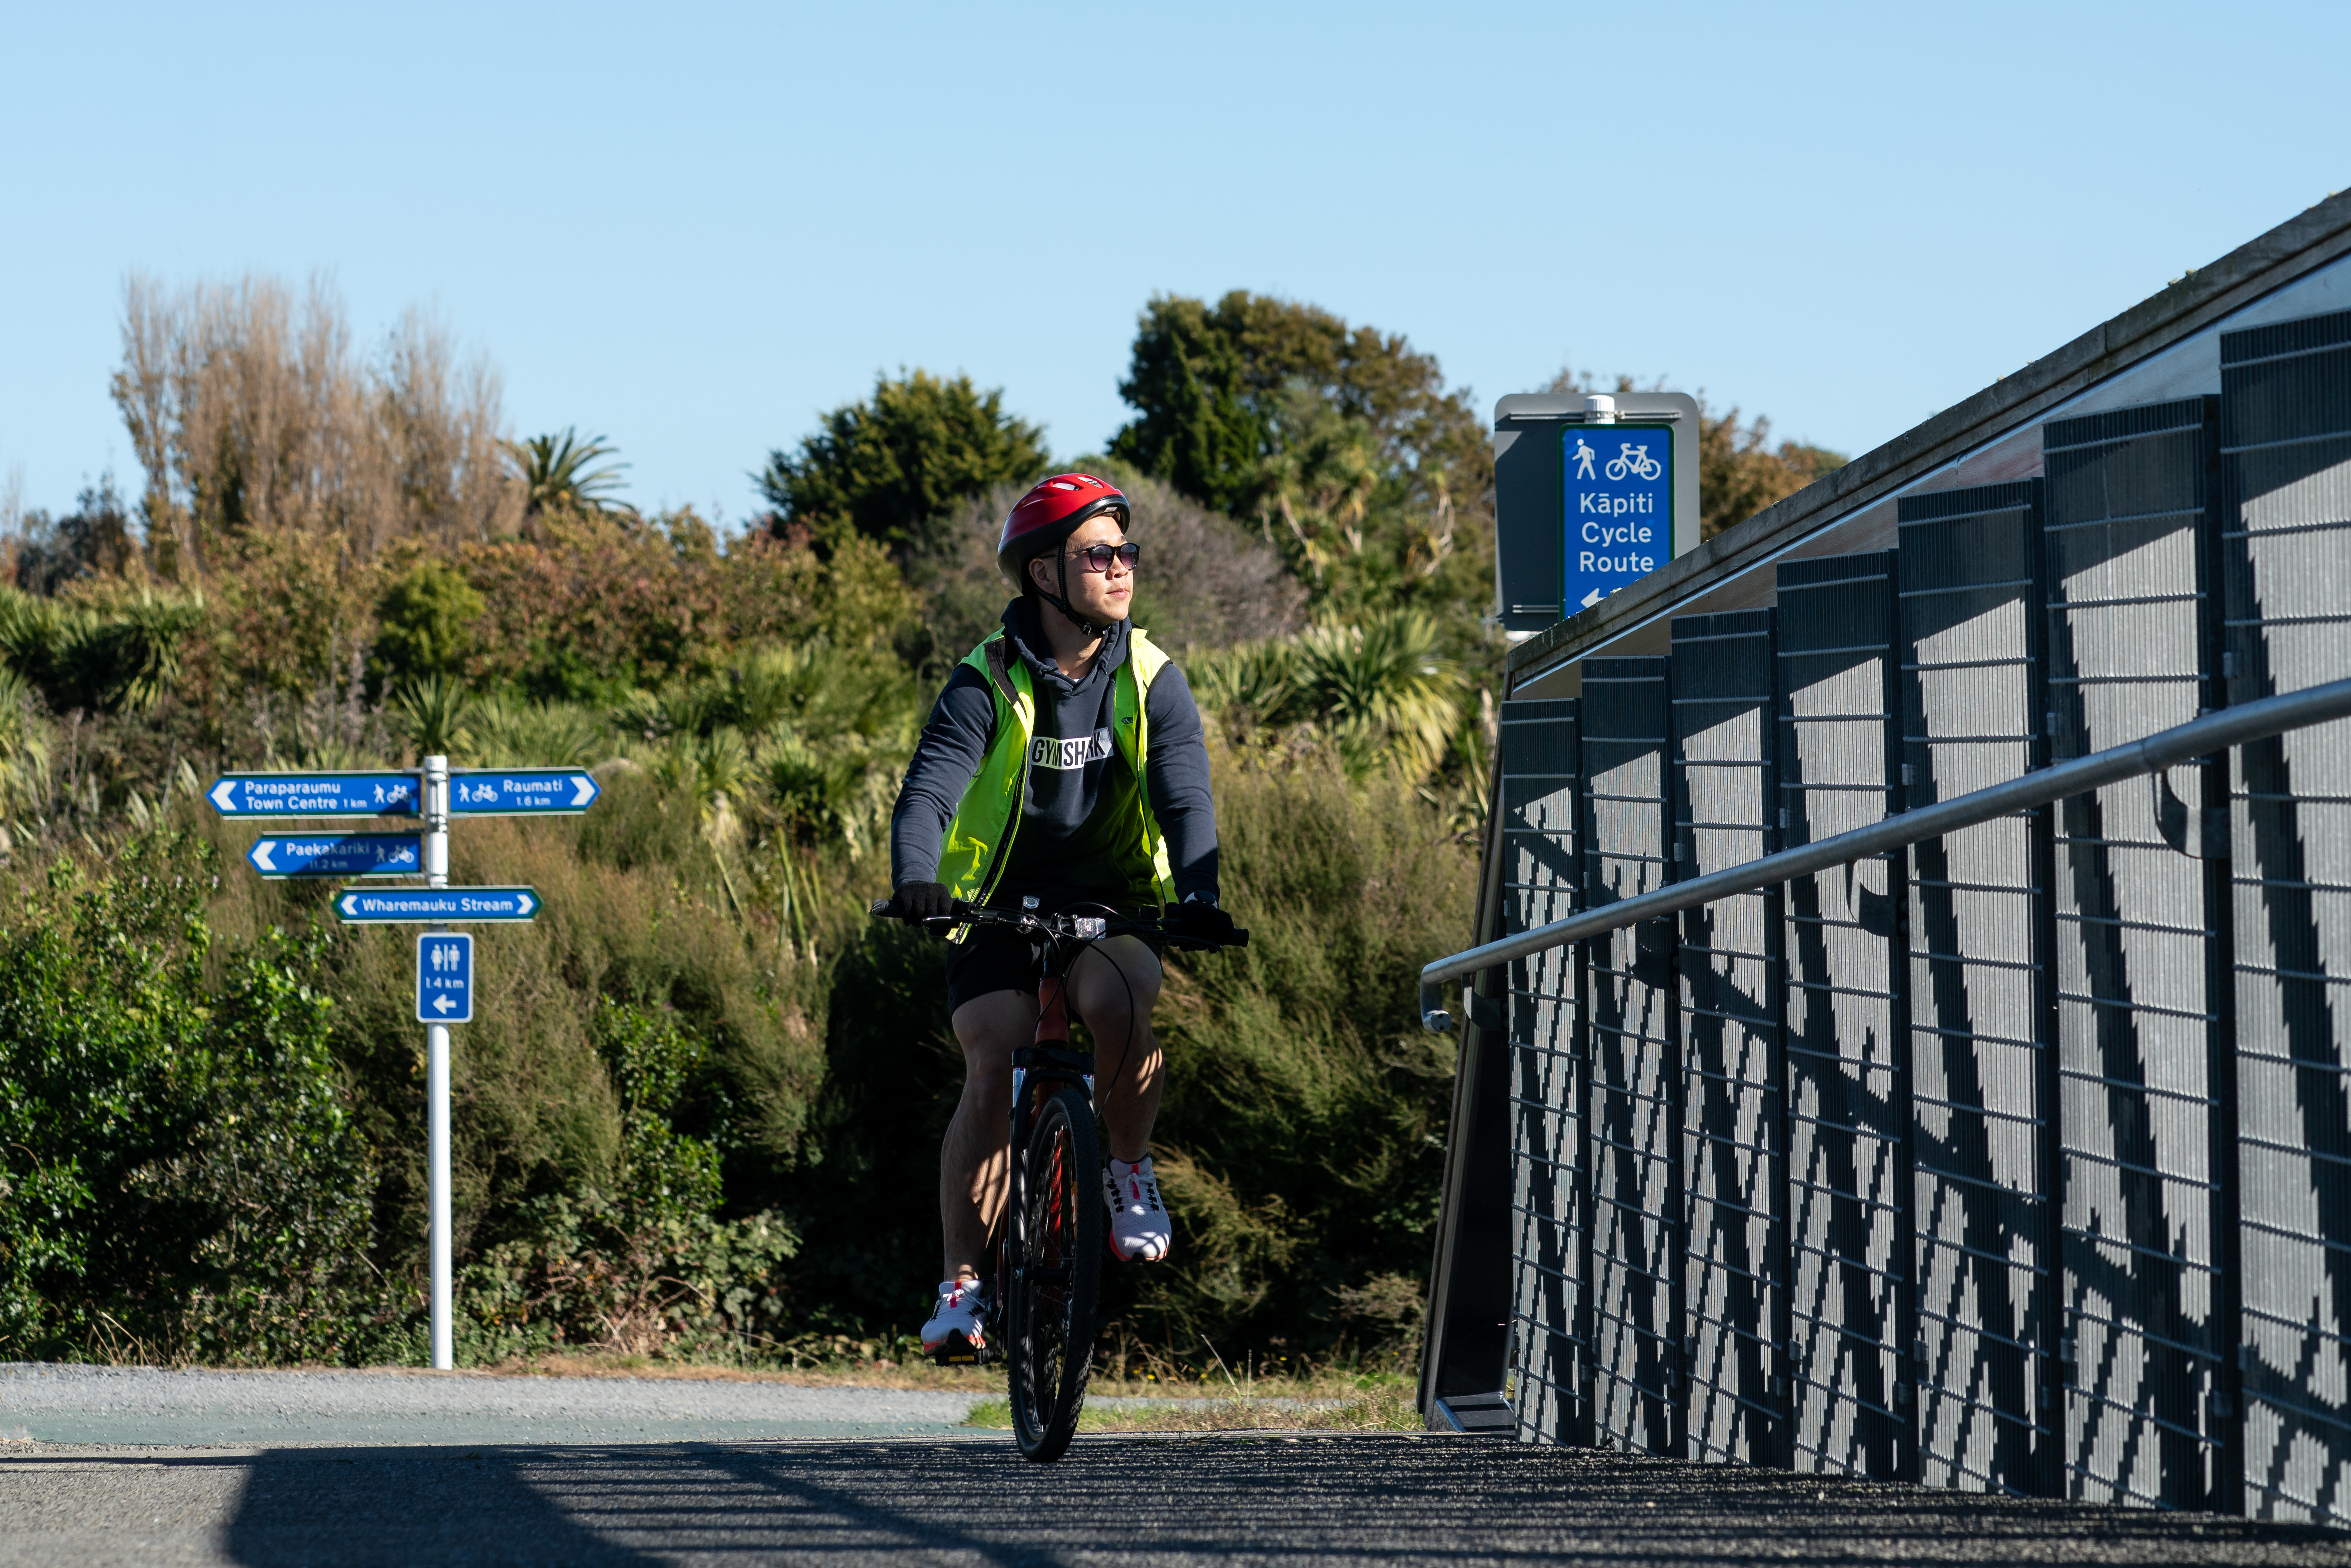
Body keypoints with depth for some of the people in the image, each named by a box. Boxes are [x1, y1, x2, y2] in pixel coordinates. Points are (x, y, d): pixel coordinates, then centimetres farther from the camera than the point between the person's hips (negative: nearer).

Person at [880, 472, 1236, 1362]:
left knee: (1115, 1002, -31)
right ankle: (962, 1286, -12)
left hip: (1114, 903, 1)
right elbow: (929, 790, -22)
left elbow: (1186, 799, -14)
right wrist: (915, 879, -44)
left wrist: (1197, 897, -35)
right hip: (998, 909, -1)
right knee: (993, 1071, -19)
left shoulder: (1152, 682, -4)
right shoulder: (987, 685, -10)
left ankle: (1130, 1175, -6)